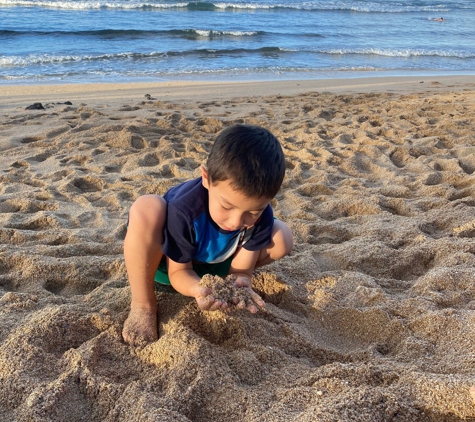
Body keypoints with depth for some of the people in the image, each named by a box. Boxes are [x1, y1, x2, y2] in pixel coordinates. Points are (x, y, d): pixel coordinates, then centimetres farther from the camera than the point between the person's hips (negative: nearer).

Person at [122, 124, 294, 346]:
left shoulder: (261, 215, -27)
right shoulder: (183, 211, -38)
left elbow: (241, 268, -20)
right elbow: (178, 272, -25)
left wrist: (240, 283, -45)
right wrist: (198, 289, -48)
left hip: (212, 263, 4)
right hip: (165, 258, -3)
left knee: (282, 238, -16)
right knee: (146, 209, -39)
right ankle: (143, 304, -20)